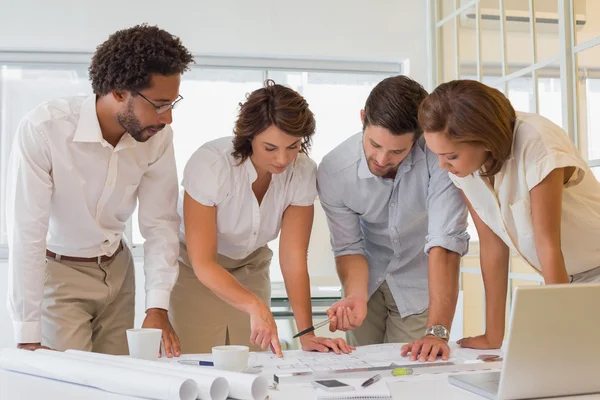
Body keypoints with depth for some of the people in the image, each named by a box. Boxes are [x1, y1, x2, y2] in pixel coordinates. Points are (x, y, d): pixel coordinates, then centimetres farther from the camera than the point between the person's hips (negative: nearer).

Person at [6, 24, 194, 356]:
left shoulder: (158, 136, -14)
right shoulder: (42, 129, -27)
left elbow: (160, 224, -7)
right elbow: (26, 235, -26)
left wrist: (157, 307, -15)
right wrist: (28, 338, -25)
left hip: (117, 269, 4)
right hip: (57, 271, -4)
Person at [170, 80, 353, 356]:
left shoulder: (302, 172, -18)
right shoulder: (209, 164, -29)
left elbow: (293, 258, -18)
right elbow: (203, 263, -30)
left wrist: (307, 334, -27)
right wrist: (255, 306, -45)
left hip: (251, 268, 3)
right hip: (193, 268, -3)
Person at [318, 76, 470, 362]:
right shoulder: (333, 171, -23)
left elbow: (445, 242, -36)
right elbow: (349, 247, -12)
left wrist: (437, 330, -42)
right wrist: (356, 296, -32)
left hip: (420, 281, -2)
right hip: (369, 277, 2)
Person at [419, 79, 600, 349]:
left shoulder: (534, 144, -31)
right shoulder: (460, 158, -14)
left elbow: (548, 246, -29)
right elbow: (492, 245, -10)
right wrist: (493, 337, -9)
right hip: (565, 276, 5)